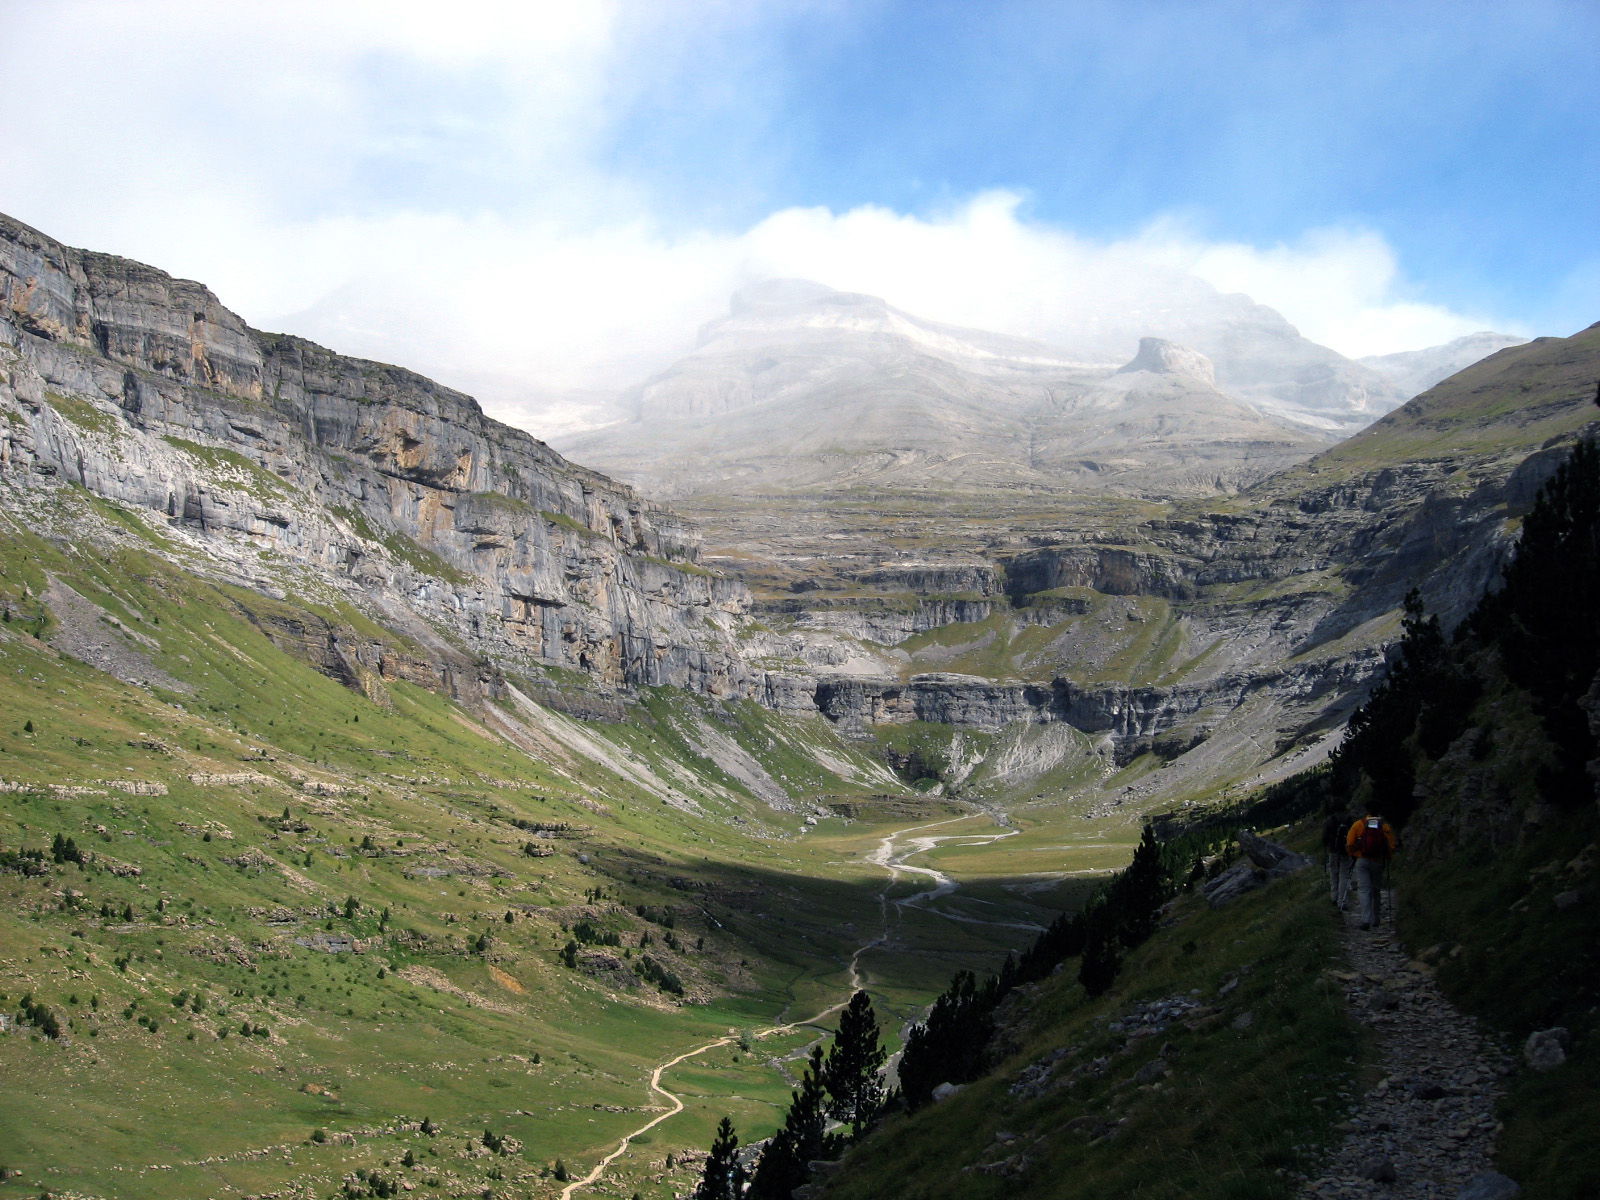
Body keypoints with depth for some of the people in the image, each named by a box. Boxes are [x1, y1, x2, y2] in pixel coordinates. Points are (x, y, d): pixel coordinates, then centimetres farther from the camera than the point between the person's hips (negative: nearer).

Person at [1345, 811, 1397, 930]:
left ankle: (1366, 920, -18)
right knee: (1376, 891, 15)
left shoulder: (1358, 824, -2)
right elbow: (1392, 847, -3)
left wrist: (1353, 855, 16)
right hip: (1378, 862, 1)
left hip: (1362, 862, -1)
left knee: (1364, 890, -3)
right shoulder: (1386, 827, 0)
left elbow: (1349, 845, -2)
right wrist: (1387, 859, 15)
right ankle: (1375, 920, 23)